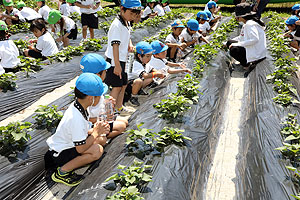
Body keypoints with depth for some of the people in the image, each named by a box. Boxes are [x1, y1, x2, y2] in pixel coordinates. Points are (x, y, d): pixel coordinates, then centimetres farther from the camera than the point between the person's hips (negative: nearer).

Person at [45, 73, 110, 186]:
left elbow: (83, 131, 8)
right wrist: (96, 132, -18)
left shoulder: (76, 106, -5)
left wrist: (97, 129, -9)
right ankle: (62, 172, -14)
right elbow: (81, 149, -28)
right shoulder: (77, 118, -33)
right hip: (59, 154, -9)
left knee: (102, 139, 4)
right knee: (97, 150, -27)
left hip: (69, 143, 9)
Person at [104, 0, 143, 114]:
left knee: (123, 84, 17)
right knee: (117, 86, -5)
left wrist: (130, 45, 1)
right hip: (115, 60, -9)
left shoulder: (127, 23, 9)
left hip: (122, 59, 9)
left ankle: (119, 107, 33)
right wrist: (117, 65, -27)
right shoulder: (117, 25, -20)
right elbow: (115, 45, -25)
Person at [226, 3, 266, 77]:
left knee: (233, 50, -26)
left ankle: (248, 66, -9)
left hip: (257, 54, -10)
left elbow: (255, 39, -31)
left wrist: (238, 44, -26)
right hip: (252, 49, 10)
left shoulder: (250, 24, -20)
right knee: (230, 42, 10)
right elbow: (242, 37, 18)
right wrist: (229, 43, 10)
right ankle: (245, 62, 8)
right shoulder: (246, 24, 10)